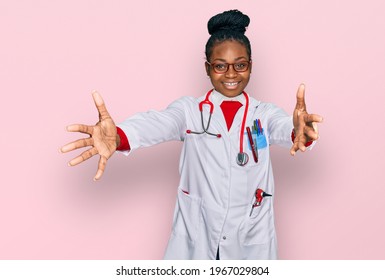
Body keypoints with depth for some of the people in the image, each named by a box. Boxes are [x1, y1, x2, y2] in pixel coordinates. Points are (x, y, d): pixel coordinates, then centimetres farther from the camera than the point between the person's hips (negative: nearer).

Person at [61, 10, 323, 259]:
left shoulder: (265, 113, 0)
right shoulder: (189, 109, -2)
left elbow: (284, 127, -22)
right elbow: (158, 123, -23)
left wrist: (299, 132, -47)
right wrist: (117, 137, -45)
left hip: (252, 241, 1)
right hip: (193, 239, 0)